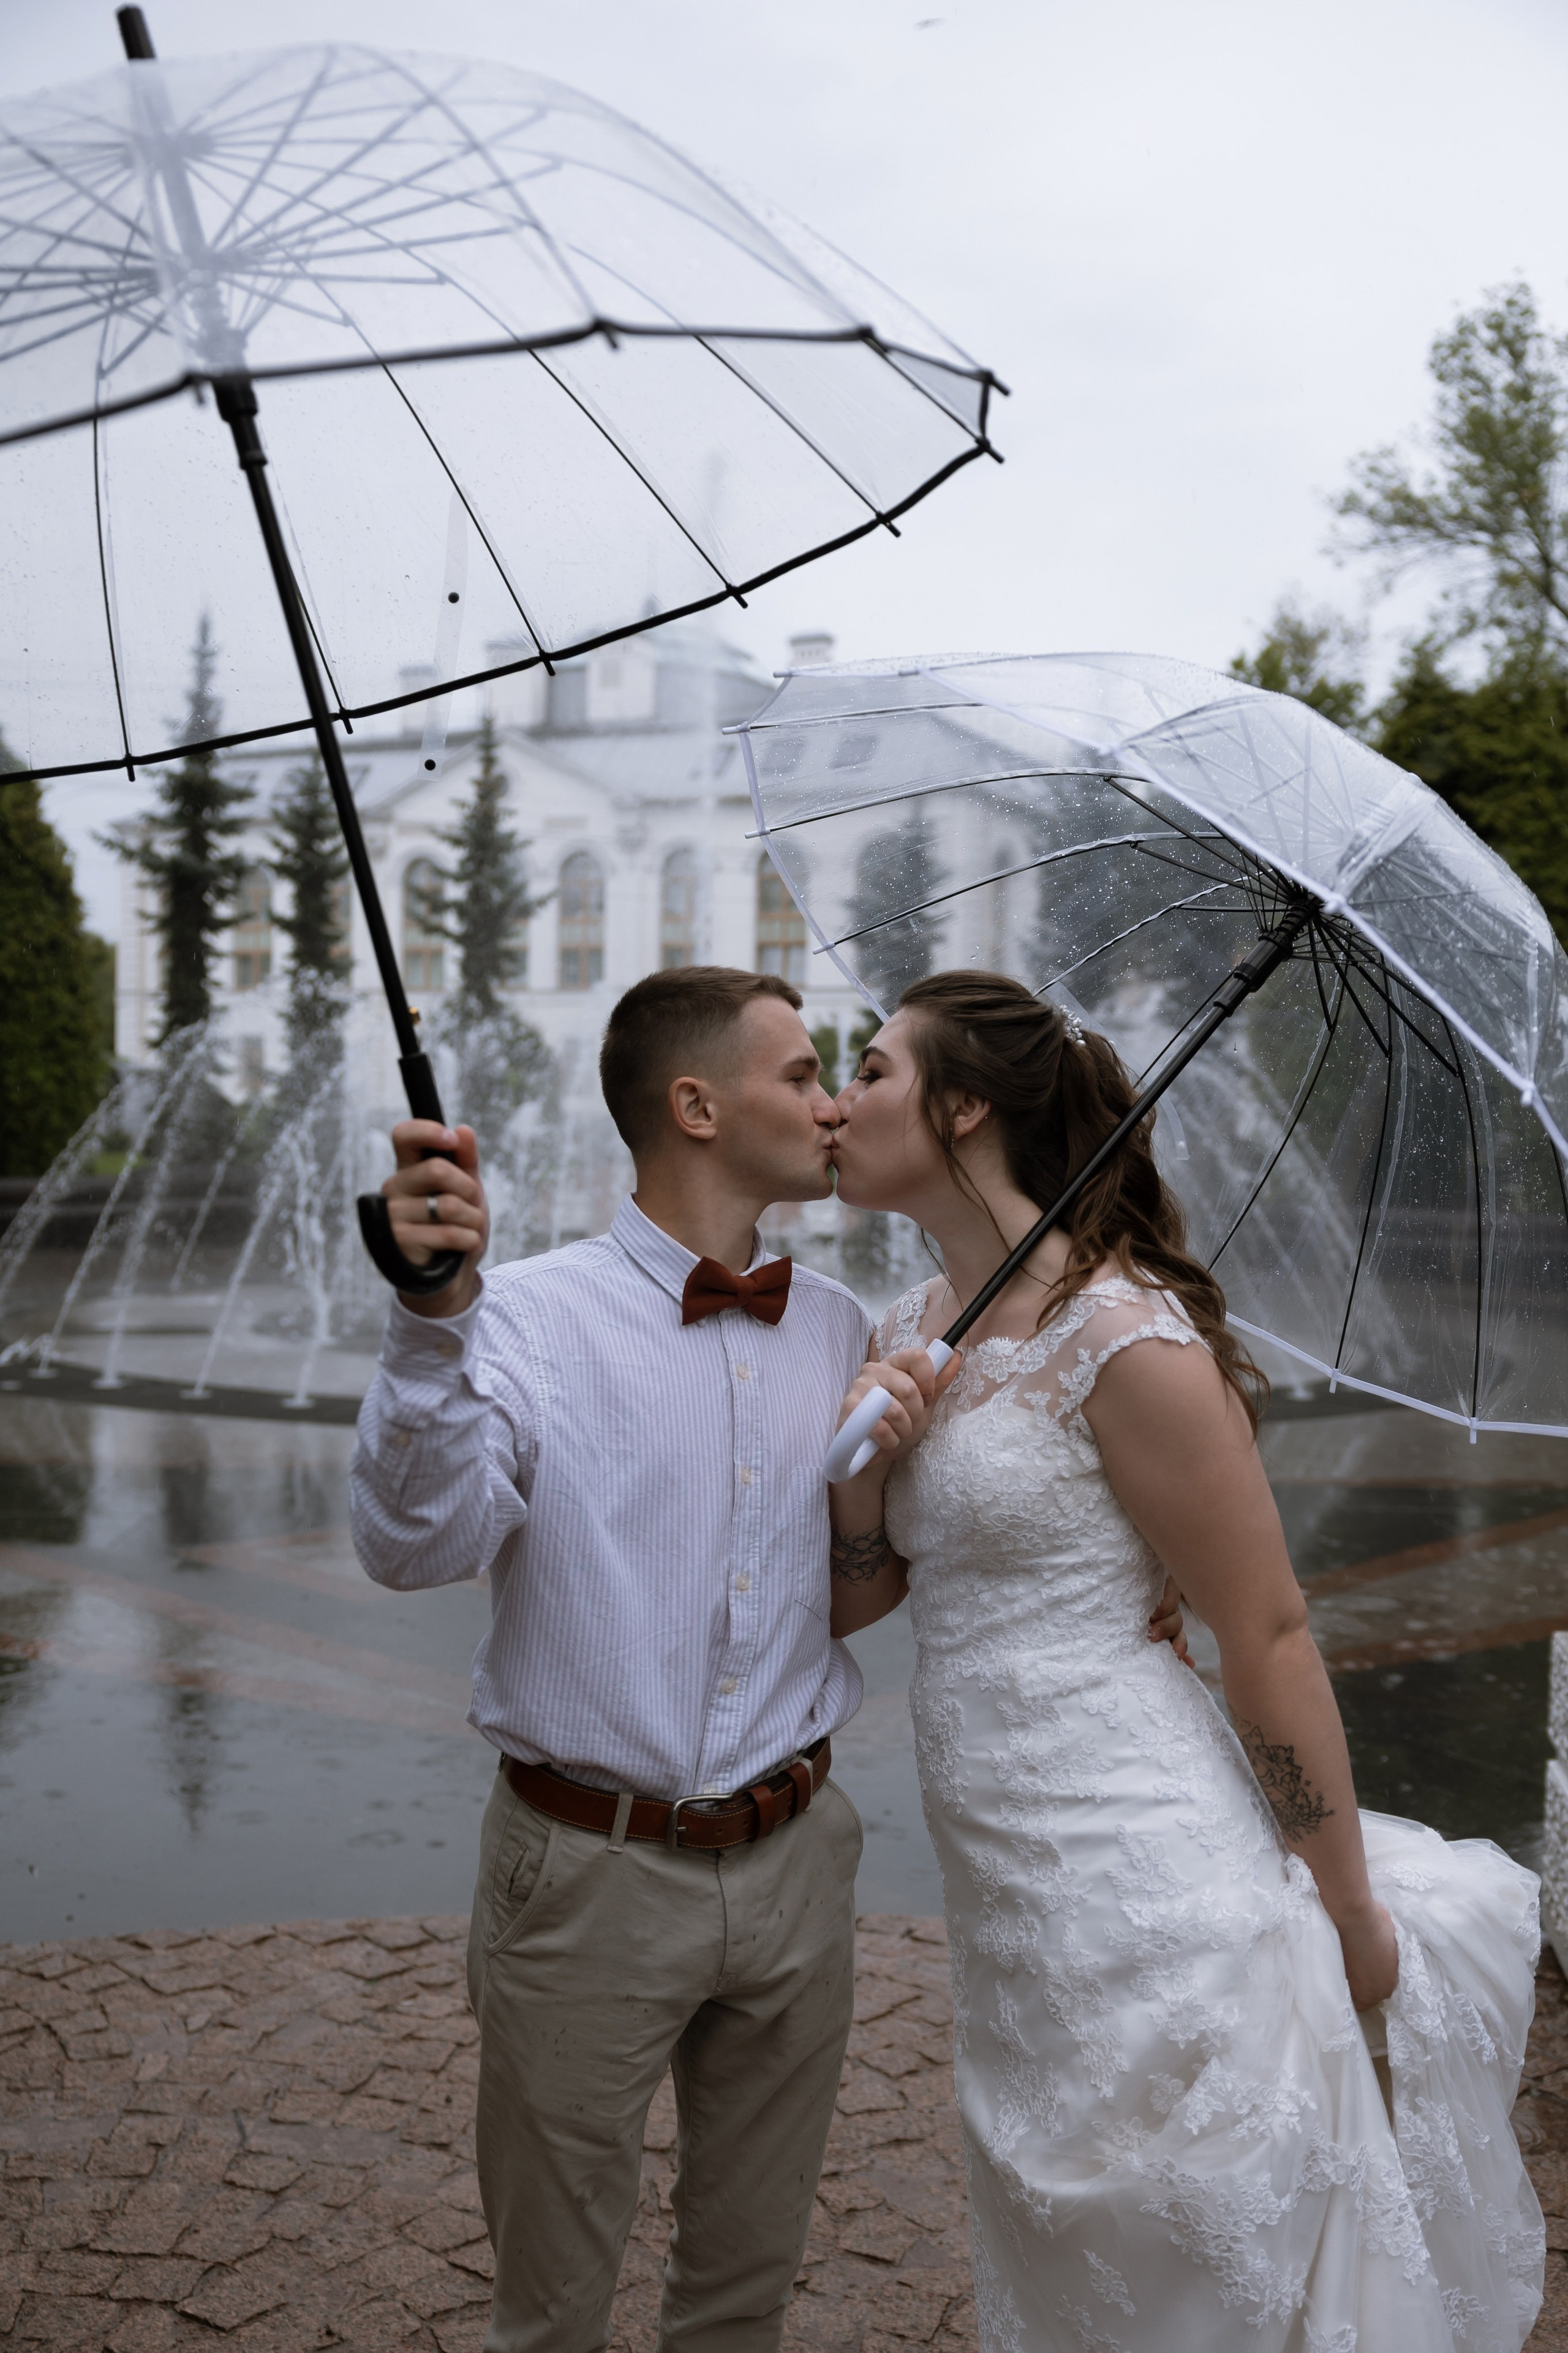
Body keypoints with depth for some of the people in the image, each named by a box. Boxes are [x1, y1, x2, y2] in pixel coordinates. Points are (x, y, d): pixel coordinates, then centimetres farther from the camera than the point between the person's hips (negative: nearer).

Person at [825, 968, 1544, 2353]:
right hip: (1002, 1895, 8)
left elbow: (1269, 1636, -13)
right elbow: (852, 1606, 12)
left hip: (1143, 1871, -8)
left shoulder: (1126, 1338, -17)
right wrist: (860, 1468, -8)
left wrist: (1352, 1912, -6)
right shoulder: (910, 1335, 8)